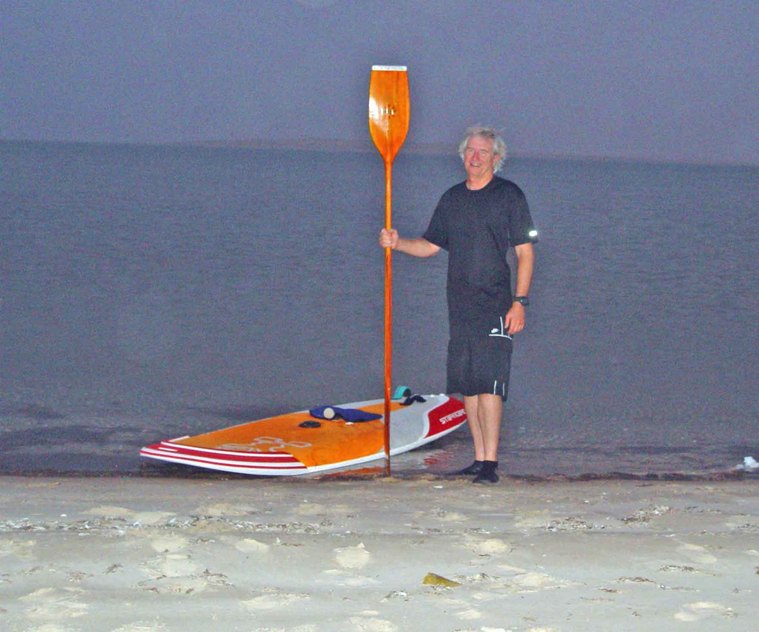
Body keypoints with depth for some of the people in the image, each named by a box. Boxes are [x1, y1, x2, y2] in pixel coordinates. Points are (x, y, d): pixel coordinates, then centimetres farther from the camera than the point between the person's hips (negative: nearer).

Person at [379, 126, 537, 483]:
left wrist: (520, 301, -10)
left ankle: (490, 463, -15)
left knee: (488, 382, -14)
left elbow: (525, 252, -2)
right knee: (466, 384, 5)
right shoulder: (452, 199, 16)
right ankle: (479, 459, 11)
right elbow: (430, 245, 22)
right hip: (460, 306, 6)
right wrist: (397, 243, 3)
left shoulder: (509, 195, 0)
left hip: (496, 306, -6)